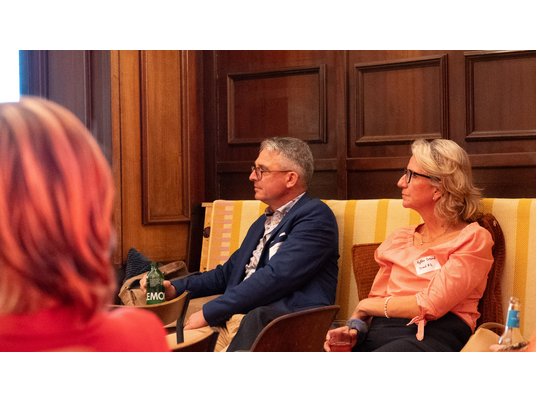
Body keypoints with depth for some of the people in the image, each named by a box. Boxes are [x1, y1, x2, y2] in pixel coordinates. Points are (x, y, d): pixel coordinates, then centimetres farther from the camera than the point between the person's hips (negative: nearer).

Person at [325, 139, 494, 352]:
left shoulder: (472, 238, 4)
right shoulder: (398, 239, 24)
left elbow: (431, 304, -8)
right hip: (381, 332, 5)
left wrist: (366, 305, 5)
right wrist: (354, 327, -4)